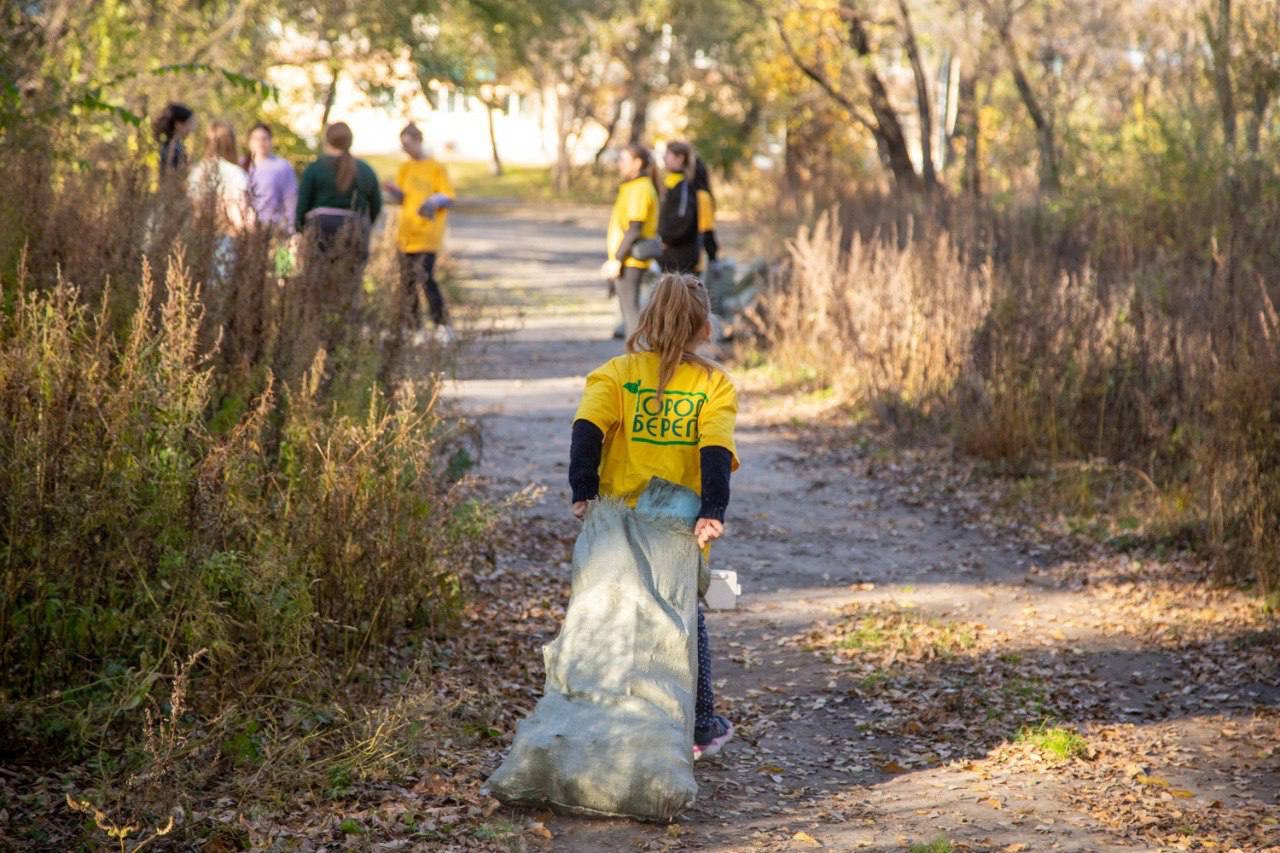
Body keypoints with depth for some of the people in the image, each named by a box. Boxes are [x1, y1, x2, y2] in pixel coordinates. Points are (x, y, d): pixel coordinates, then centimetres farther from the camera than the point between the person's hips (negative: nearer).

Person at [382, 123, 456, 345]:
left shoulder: (435, 167, -2)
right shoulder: (405, 168, 14)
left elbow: (448, 197, -3)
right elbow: (400, 197, 17)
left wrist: (434, 201, -23)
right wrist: (391, 190, -4)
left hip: (427, 234, -6)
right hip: (406, 233, 6)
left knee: (425, 277, -16)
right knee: (407, 281, 3)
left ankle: (442, 325, -8)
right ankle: (416, 330, 11)